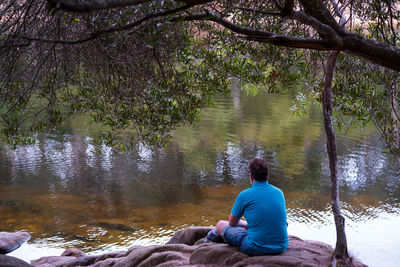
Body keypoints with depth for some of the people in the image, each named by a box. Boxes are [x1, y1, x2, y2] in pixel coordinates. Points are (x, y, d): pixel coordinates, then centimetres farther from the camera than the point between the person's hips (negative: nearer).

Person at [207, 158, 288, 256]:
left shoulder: (244, 195, -10)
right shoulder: (279, 192, 3)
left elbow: (232, 223, 6)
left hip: (256, 249, -5)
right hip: (281, 247, 5)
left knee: (220, 224, 16)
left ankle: (218, 234, 55)